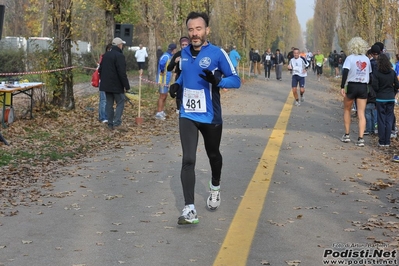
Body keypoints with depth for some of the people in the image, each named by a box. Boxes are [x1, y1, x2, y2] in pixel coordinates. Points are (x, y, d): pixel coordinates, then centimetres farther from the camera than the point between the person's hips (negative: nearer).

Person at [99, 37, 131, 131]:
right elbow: (122, 73, -19)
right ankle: (117, 123, -13)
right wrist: (126, 86, -15)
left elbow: (100, 70, 19)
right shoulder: (119, 56, -14)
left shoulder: (105, 55, 13)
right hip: (116, 85, -8)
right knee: (120, 102, -2)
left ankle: (110, 124, 11)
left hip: (106, 84, 8)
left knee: (109, 103, 10)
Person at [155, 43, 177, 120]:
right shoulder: (166, 56, -19)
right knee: (162, 96, -5)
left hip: (166, 80, 10)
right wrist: (162, 71, -26)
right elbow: (162, 63, -39)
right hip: (163, 80, -10)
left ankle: (162, 112, 27)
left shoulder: (169, 56, 13)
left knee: (165, 96, 17)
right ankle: (158, 114, -1)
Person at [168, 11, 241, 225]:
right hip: (187, 115, 2)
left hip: (210, 117, -2)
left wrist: (217, 81, -30)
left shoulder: (217, 53, -12)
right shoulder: (184, 53, 3)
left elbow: (236, 80, -10)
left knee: (213, 155, 19)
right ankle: (189, 209, -13)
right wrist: (177, 84, 2)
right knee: (188, 160, -11)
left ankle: (215, 187, 50)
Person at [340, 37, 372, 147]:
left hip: (352, 86, -3)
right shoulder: (367, 59, 7)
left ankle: (347, 135, 18)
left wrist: (342, 87, -16)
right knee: (361, 114, 1)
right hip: (363, 87, 3)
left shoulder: (350, 58, -6)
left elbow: (345, 72, -16)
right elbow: (370, 74, 11)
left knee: (347, 110, 17)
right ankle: (360, 138, -7)